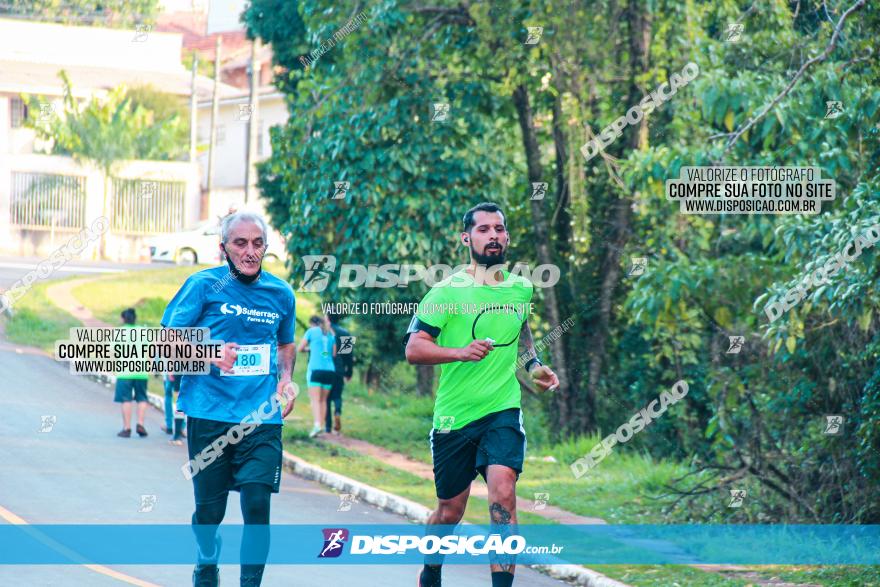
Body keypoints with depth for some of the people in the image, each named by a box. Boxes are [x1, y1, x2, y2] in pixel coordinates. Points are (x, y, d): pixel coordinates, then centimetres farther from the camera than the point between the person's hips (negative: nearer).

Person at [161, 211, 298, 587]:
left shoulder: (280, 293, 9)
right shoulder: (203, 285, -2)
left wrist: (285, 379, 8)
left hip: (262, 419, 2)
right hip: (209, 415, -2)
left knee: (257, 506, -10)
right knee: (209, 509, 7)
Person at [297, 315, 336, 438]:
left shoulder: (311, 331, 6)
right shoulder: (331, 335, 15)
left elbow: (300, 348, 10)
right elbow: (334, 354, 11)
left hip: (315, 369, -4)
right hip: (330, 370, 4)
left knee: (315, 400, -9)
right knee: (323, 400, 13)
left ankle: (317, 425, -26)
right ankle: (320, 425, 10)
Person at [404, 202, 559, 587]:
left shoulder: (521, 289, 7)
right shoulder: (448, 291, -8)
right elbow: (414, 349, -12)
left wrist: (534, 364, 17)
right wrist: (461, 352, -26)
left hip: (503, 412, 2)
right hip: (454, 417, -2)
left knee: (502, 494, -21)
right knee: (450, 510, 11)